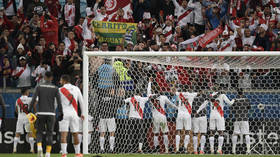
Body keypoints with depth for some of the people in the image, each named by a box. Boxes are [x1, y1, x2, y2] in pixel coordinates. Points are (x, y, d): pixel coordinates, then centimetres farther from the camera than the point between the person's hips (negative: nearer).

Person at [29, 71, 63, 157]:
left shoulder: (39, 87, 0)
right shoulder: (55, 88, 0)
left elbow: (33, 100, -8)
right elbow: (59, 102, -3)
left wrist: (29, 110, -3)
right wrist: (60, 114, 5)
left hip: (41, 114, 0)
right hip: (51, 114, 0)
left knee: (39, 132, 10)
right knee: (49, 134, 7)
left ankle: (39, 147, -17)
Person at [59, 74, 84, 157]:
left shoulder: (60, 90, -1)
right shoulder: (76, 89, 9)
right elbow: (81, 102, 12)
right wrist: (82, 113, 19)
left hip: (64, 114, -3)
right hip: (74, 114, 3)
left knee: (63, 135, -8)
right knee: (75, 134, 14)